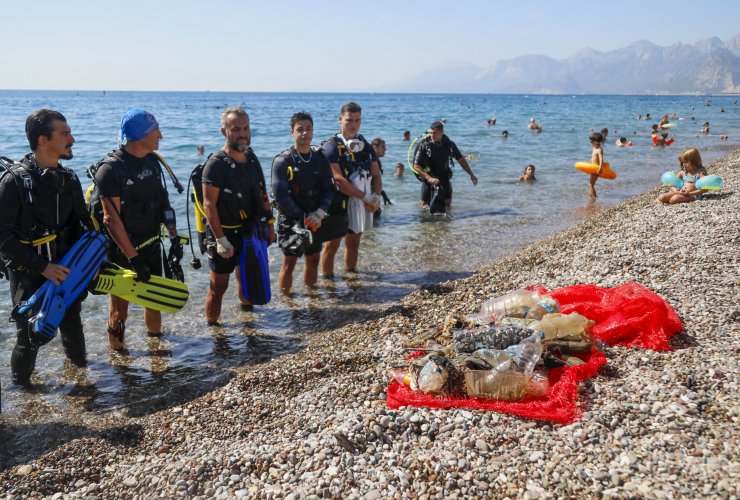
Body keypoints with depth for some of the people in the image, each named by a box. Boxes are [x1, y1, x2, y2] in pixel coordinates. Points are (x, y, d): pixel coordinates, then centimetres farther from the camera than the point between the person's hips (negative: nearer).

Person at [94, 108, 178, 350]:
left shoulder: (152, 161, 3)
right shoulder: (110, 169, -19)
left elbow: (162, 201, 11)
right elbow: (112, 219, -20)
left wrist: (174, 236, 6)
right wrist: (133, 258, -22)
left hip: (151, 246, 7)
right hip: (123, 251, -7)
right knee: (120, 306, 4)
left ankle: (155, 333, 41)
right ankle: (117, 348, 22)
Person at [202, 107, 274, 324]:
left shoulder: (251, 159, 6)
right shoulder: (216, 164, -17)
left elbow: (262, 196, 13)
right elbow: (209, 204, -20)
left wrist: (269, 224, 10)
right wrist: (221, 240, -23)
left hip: (250, 232, 7)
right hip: (225, 234, -7)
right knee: (219, 285, 0)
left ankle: (247, 307, 45)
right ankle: (212, 326, 12)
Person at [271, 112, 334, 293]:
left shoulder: (320, 159, 4)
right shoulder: (283, 160, -10)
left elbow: (329, 190, 2)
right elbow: (280, 196, -16)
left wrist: (319, 214, -14)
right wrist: (303, 218, -17)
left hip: (315, 221, 5)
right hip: (291, 221, -5)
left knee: (313, 259, 13)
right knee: (289, 263, -2)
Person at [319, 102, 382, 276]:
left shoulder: (365, 146, 10)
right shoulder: (331, 146, -9)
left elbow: (376, 175, 9)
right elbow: (338, 179, -18)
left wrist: (376, 197, -10)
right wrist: (365, 197, -17)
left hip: (362, 205, 6)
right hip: (338, 204, -6)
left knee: (353, 244, 16)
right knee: (332, 244, 0)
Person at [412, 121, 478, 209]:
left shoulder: (449, 144, -9)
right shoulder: (424, 145, -17)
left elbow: (461, 159, 4)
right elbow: (416, 166, -17)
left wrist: (471, 175, 2)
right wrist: (429, 178, -28)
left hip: (444, 177, 2)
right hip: (428, 176, -2)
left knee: (447, 203, 3)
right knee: (425, 205, -2)